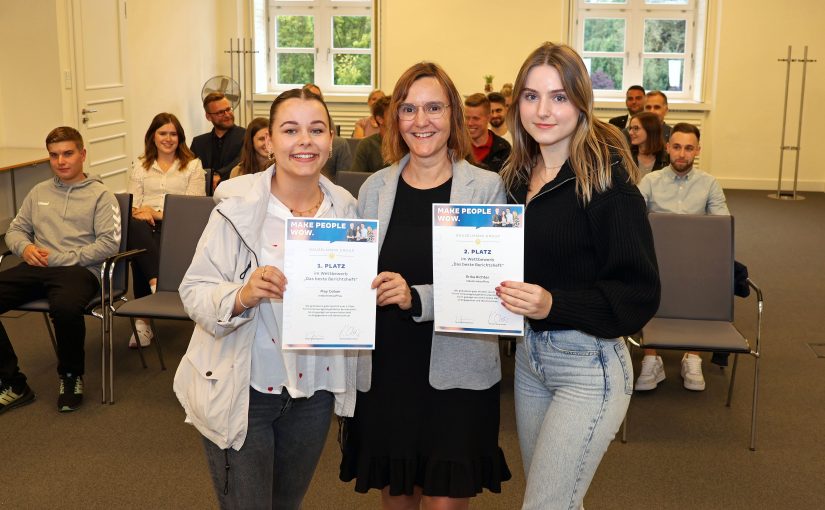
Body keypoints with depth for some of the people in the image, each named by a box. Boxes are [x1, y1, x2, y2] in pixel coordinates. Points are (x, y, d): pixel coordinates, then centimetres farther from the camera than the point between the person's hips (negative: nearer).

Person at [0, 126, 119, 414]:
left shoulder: (100, 195, 7)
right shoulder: (39, 193, 24)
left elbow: (109, 243, -5)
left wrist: (60, 259, -11)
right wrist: (25, 247, 1)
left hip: (78, 269, -5)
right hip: (36, 268, 6)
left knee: (64, 307, -40)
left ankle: (71, 376, -10)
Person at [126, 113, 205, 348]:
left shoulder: (193, 165, 16)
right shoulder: (140, 168, 26)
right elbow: (132, 205, 14)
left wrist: (158, 213, -11)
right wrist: (139, 212, -13)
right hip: (146, 225, 2)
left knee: (140, 250, -35)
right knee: (136, 226, -38)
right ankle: (157, 281, -47)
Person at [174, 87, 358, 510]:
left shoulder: (345, 208, -1)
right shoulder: (237, 208, -15)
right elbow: (194, 292, -16)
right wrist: (241, 296, -35)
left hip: (314, 390, 5)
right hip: (240, 393, -4)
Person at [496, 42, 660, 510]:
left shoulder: (607, 178, -15)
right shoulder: (519, 176, 5)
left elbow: (640, 293, -17)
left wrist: (553, 304, -29)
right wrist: (500, 290, -2)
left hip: (589, 365, -7)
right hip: (528, 353, 7)